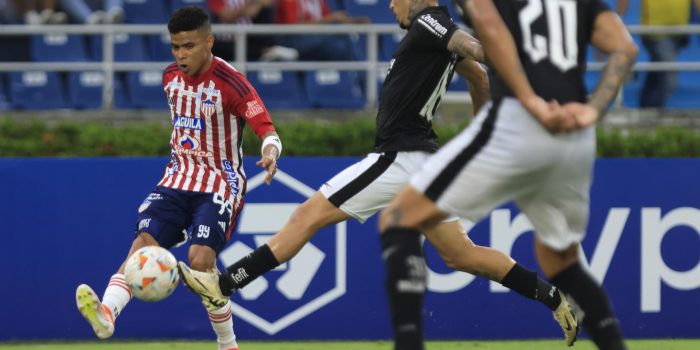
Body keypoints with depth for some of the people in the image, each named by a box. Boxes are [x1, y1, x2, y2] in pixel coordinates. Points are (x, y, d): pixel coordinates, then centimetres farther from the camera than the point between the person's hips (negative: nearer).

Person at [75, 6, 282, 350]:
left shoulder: (230, 82, -15)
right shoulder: (171, 77, 5)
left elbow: (267, 129, -21)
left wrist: (270, 153, -41)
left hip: (221, 184, -5)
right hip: (179, 177, 5)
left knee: (201, 259, -21)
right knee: (144, 242, -19)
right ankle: (107, 313, -42)